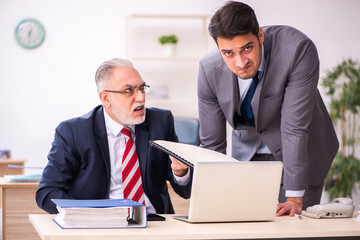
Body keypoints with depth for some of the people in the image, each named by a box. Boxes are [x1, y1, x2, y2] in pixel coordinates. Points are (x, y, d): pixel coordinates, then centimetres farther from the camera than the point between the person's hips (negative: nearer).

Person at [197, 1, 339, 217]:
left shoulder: (298, 49, -31)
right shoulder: (209, 69, -19)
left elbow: (295, 127, -31)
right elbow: (212, 143, -11)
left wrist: (295, 199, -31)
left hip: (302, 153, -2)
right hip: (248, 155, 3)